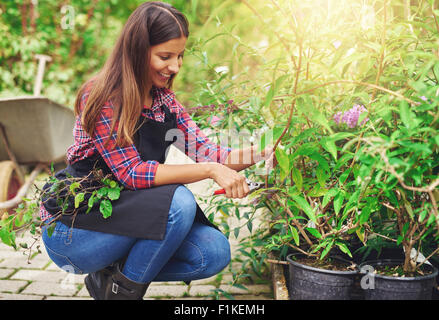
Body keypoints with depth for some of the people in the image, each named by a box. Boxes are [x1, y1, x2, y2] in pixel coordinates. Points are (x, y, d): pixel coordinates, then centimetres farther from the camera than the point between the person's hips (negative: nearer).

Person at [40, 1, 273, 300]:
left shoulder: (164, 99, 4)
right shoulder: (101, 98, -19)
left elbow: (203, 148, -6)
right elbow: (131, 172, -25)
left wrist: (249, 156, -24)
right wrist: (210, 170, -31)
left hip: (122, 215, 7)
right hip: (70, 228, -7)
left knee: (215, 252, -11)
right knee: (179, 202, -30)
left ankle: (109, 277, 5)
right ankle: (122, 290, -8)